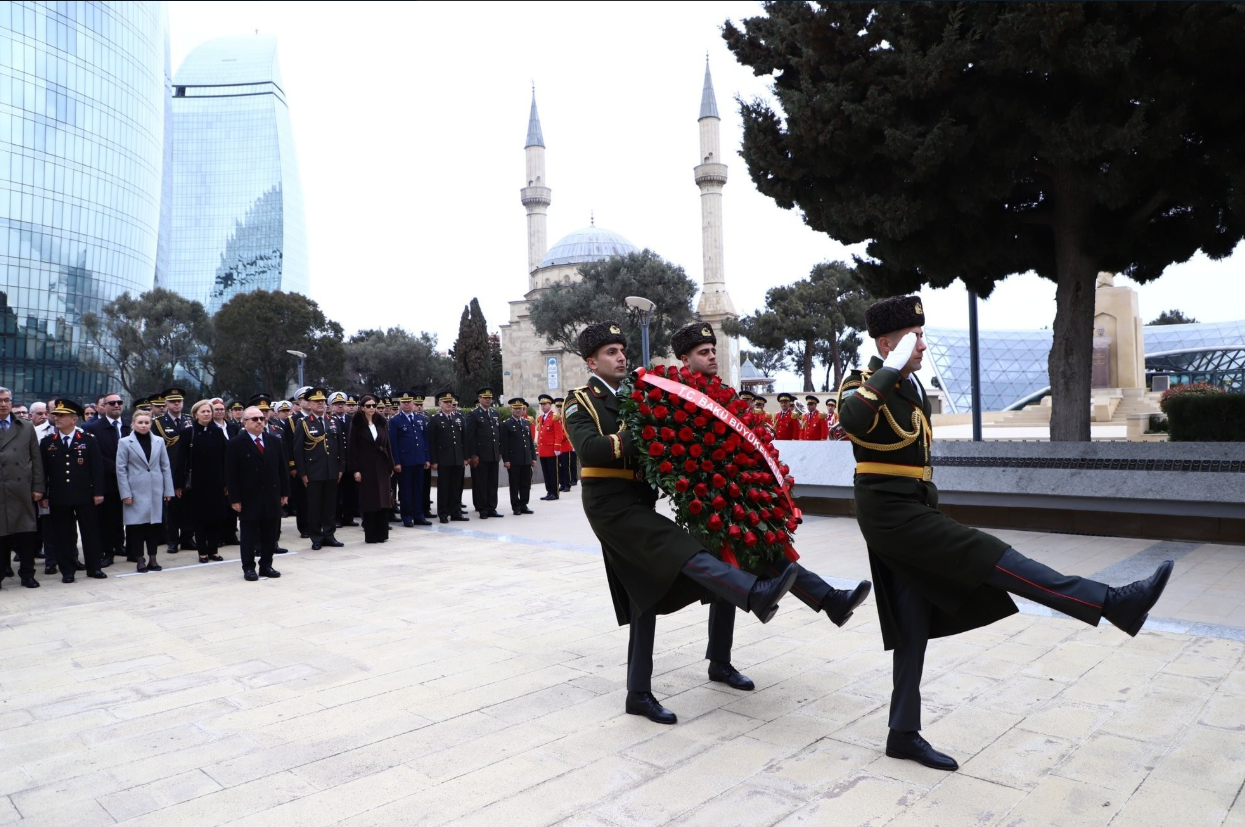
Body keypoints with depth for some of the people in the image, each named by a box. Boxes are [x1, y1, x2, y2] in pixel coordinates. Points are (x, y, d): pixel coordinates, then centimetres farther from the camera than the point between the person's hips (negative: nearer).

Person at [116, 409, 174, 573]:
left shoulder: (159, 441, 7)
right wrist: (125, 493, -9)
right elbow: (121, 469, -3)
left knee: (155, 523, 5)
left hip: (156, 490, 2)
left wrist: (168, 489, 3)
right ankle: (139, 560, 10)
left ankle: (152, 559, 14)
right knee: (137, 524, 1)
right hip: (136, 491, -2)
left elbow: (166, 466, 8)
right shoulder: (125, 442, -1)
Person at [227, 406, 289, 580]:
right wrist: (234, 499, -12)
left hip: (271, 497, 4)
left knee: (270, 534, 9)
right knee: (248, 535, 5)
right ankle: (248, 568, 14)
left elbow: (282, 468, 11)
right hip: (249, 498, -4)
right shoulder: (236, 444, -5)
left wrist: (284, 492, 6)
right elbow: (231, 474, -8)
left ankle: (266, 566, 19)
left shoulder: (274, 441, 9)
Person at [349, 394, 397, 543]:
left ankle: (381, 533, 12)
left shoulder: (381, 422, 9)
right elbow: (352, 448, -6)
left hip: (381, 466, 4)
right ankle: (370, 535, 8)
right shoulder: (357, 424, -3)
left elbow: (387, 444, 10)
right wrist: (355, 470, -12)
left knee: (383, 499, 4)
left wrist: (391, 466, 6)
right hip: (366, 467, -4)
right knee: (369, 500, 0)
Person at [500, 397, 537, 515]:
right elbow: (504, 444, -7)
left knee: (526, 484, 8)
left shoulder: (527, 423, 14)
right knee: (514, 485, 2)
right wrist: (506, 460, -12)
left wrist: (533, 457, 11)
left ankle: (523, 505, 17)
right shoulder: (506, 424, -2)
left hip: (527, 460, 5)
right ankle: (516, 507, 9)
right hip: (513, 460, -5)